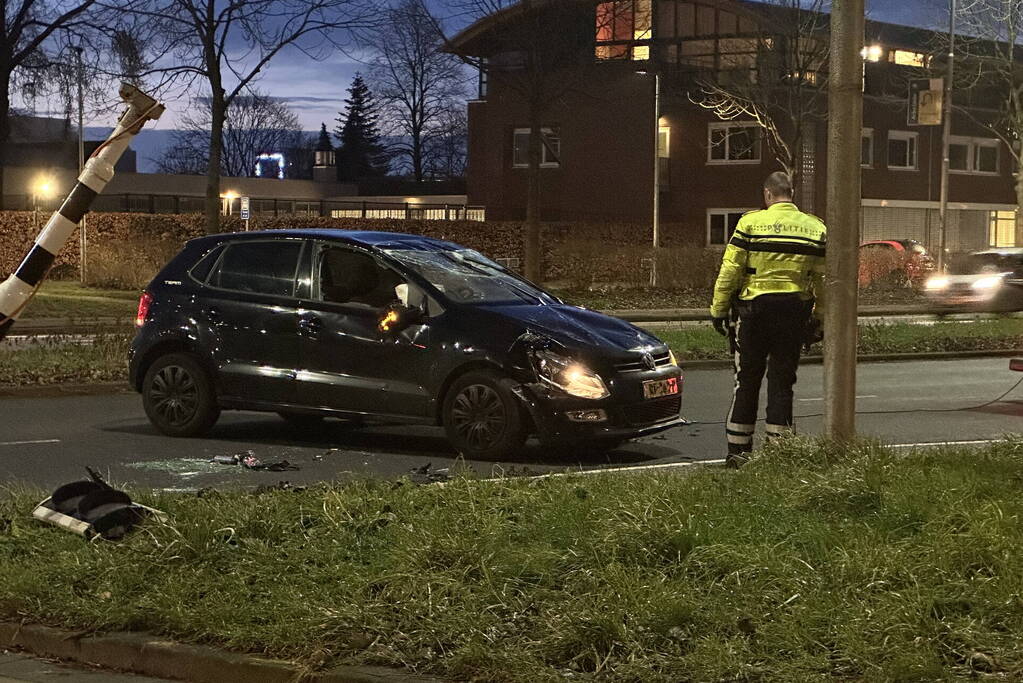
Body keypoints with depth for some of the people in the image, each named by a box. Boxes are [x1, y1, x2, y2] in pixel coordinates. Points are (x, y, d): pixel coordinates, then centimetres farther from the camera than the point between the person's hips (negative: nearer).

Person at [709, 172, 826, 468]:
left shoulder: (750, 223, -5)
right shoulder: (816, 229, 3)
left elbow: (729, 272, -5)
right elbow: (823, 279, 5)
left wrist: (719, 311, 2)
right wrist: (818, 318, 13)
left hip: (755, 309, -2)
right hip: (795, 311, 2)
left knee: (747, 380, 8)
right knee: (782, 382, 8)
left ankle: (738, 451, 10)